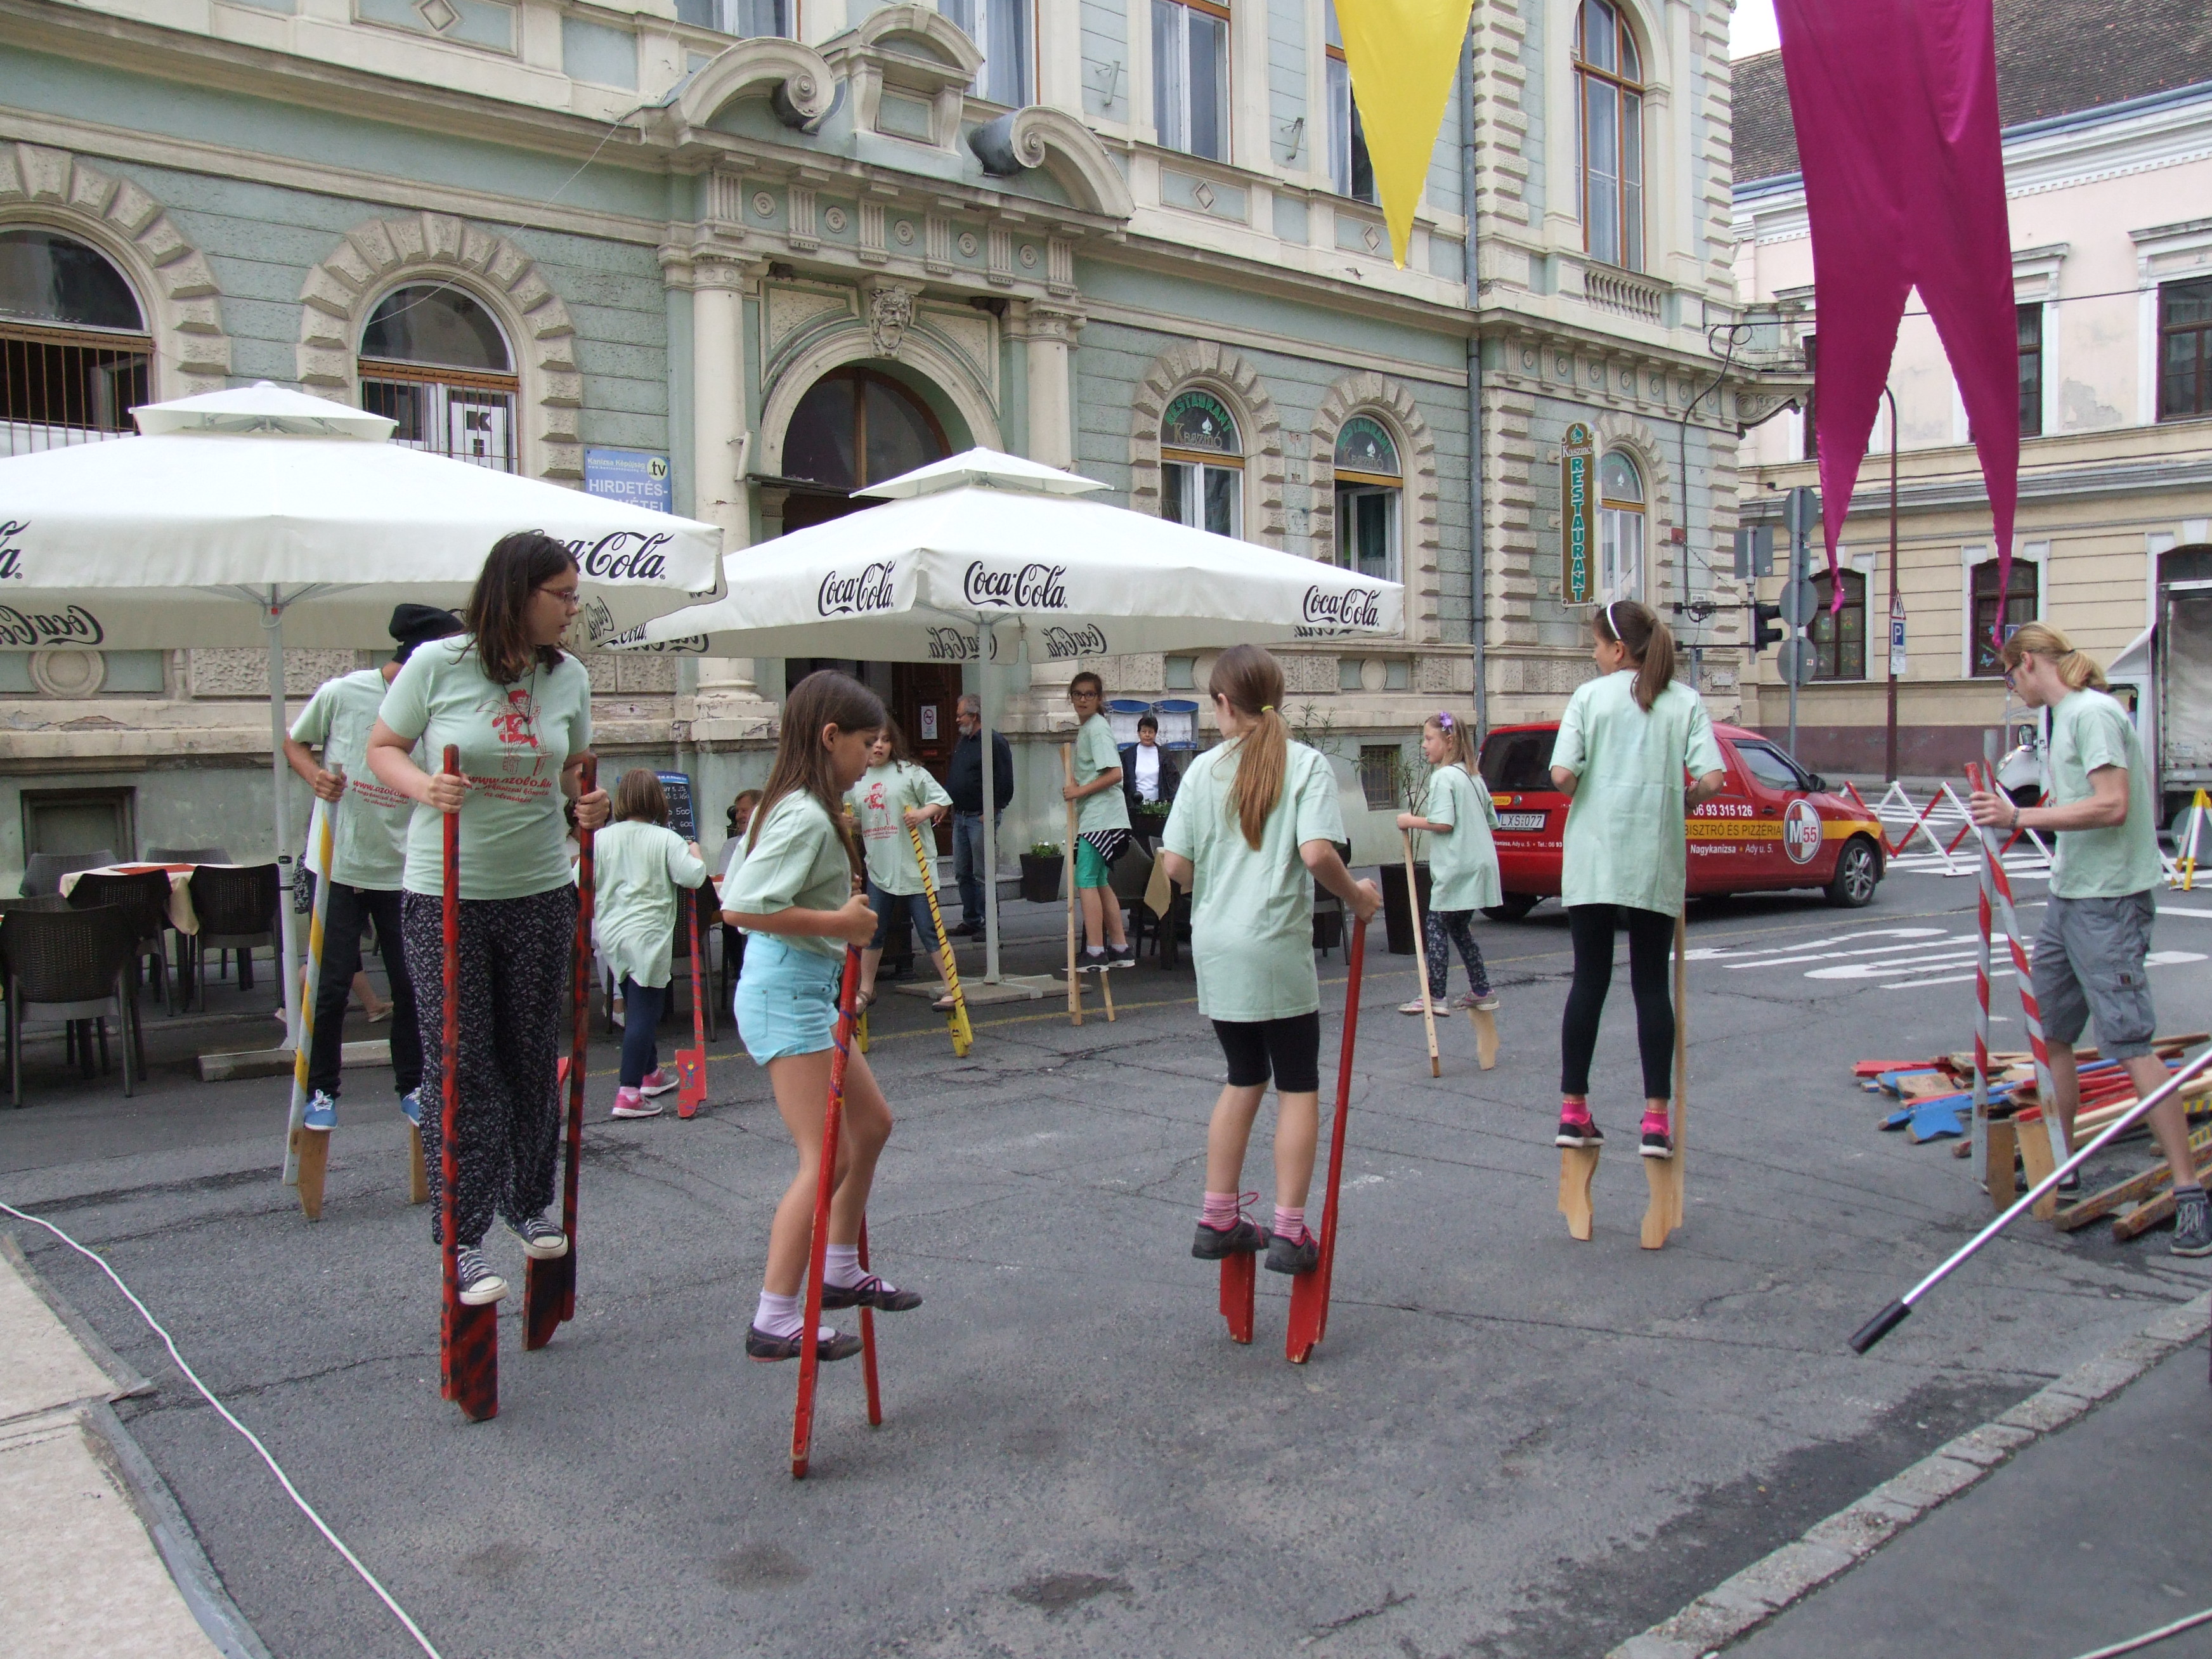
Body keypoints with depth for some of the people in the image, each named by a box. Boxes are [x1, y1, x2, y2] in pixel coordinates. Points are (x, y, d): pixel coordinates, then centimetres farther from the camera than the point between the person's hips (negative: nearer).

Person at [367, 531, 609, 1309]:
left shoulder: (568, 676, 3)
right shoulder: (437, 664, -8)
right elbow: (383, 749, 1)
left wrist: (585, 803, -6)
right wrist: (425, 786, -20)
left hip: (542, 892, 4)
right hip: (445, 894, -4)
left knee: (533, 1057, 13)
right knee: (460, 1066, -1)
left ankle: (529, 1204, 31)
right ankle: (462, 1237, 9)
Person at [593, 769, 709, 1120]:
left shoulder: (600, 838, 2)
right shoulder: (666, 840, -10)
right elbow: (693, 877, -13)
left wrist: (595, 920, 23)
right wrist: (695, 853, 7)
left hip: (610, 935, 6)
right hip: (647, 936, -6)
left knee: (637, 1008, 20)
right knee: (644, 1012, -5)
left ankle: (650, 1074, 35)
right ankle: (629, 1094, -11)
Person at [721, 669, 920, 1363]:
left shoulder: (797, 807, 12)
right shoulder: (806, 817, -18)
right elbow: (740, 907, -27)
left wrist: (843, 909, 9)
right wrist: (837, 922, -22)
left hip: (809, 992, 11)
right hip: (787, 996, -11)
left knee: (871, 1125, 19)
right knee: (825, 1159, -8)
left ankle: (841, 1273, 32)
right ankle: (773, 1324, -1)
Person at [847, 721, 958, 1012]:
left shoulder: (908, 771, -4)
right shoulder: (856, 781, 9)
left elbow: (941, 799, -3)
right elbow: (855, 821, 20)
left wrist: (924, 813, -20)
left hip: (914, 866, -4)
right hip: (879, 868, 5)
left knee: (929, 929, -2)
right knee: (872, 932, 11)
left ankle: (950, 987, 7)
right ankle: (866, 990, 25)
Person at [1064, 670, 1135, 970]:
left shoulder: (1097, 728, -11)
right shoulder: (1084, 729, 19)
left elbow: (1114, 774, -20)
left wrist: (1080, 791, -17)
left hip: (1102, 818, -10)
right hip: (1093, 818, 10)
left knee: (1086, 880, -12)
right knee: (1100, 882, 11)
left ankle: (1095, 954, -12)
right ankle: (1120, 949, 16)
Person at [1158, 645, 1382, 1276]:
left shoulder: (1203, 769, 3)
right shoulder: (1306, 763, -6)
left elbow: (1174, 864, 0)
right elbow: (1317, 852, -19)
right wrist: (1356, 896, -2)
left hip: (1215, 947, 4)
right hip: (1277, 947, -4)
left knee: (1244, 1078, 18)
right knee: (1298, 1086, 7)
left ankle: (1217, 1220, 22)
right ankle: (1289, 1232, 4)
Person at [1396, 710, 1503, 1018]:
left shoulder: (1444, 777, -12)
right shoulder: (1474, 776, 15)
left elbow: (1443, 823, -20)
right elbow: (1491, 821, 18)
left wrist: (1411, 821, -8)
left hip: (1456, 868, -9)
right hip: (1479, 863, 9)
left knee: (1436, 925, -5)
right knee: (1459, 927, 16)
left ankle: (1434, 996, -8)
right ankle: (1482, 991, 18)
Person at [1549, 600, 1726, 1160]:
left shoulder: (1590, 696, -1)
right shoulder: (1685, 701, 3)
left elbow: (1562, 775, -11)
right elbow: (1711, 780, -9)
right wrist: (1681, 801, 12)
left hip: (1592, 860, -1)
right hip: (1657, 862, 1)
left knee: (1589, 981, 7)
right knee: (1651, 985, 7)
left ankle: (1573, 1111, 11)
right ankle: (1656, 1119, 4)